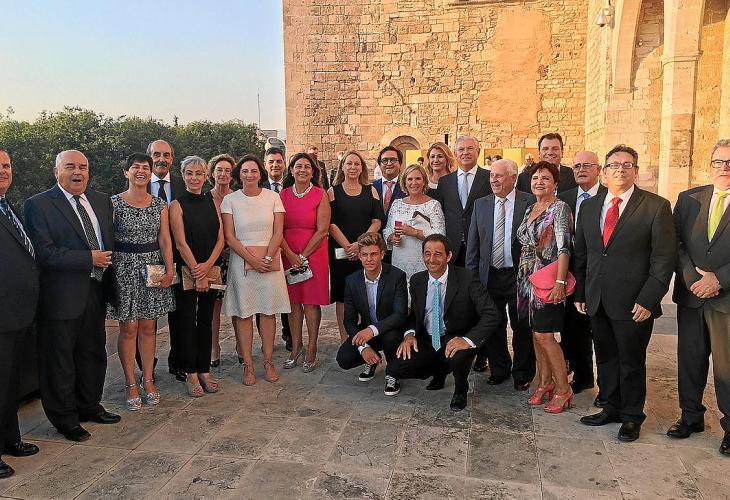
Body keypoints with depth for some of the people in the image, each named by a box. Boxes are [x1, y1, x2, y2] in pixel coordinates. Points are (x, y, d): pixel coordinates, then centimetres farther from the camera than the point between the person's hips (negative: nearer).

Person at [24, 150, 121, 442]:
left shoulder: (102, 201, 9)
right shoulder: (38, 205, -10)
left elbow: (109, 242, 15)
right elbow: (43, 252, -18)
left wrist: (107, 265, 2)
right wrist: (89, 259, -20)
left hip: (95, 291, 6)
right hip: (62, 295, -6)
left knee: (93, 353, 18)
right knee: (60, 361, 8)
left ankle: (89, 406, 37)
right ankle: (65, 420, 24)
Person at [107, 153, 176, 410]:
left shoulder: (160, 205, 6)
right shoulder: (114, 203, -3)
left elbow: (165, 240, 4)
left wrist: (169, 270, -6)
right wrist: (108, 270, -10)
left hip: (153, 268, 3)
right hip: (123, 268, -3)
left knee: (148, 328, 9)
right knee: (128, 328, 4)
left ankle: (148, 379, 22)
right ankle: (130, 383, 17)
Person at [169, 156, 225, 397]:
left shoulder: (212, 202, 9)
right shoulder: (177, 205, -3)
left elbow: (220, 239, 4)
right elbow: (181, 243, -8)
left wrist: (207, 266, -10)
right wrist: (197, 273, -12)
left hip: (211, 270, 4)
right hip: (186, 270, -4)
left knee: (206, 320, 9)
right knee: (187, 321, 2)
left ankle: (205, 371, 18)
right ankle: (191, 374, 11)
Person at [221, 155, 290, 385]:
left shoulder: (273, 197, 4)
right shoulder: (230, 200, 2)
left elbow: (278, 232, 1)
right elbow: (229, 237, -2)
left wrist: (268, 258, -12)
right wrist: (252, 259, -11)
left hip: (270, 261, 1)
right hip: (241, 261, 0)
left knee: (268, 312, 4)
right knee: (243, 314, 1)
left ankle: (268, 361, 14)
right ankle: (248, 365, 9)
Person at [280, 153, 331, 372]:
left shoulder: (320, 195, -2)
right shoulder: (283, 195, 6)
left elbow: (322, 230, -7)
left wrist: (303, 256, -9)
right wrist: (291, 255, -8)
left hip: (313, 254, -3)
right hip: (288, 254, 3)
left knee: (311, 301, 1)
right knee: (293, 300, 7)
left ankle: (312, 348, 11)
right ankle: (295, 346, 17)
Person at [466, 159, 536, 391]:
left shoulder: (530, 202, -5)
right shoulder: (481, 204, 6)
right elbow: (473, 243, 8)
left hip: (520, 274, -3)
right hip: (489, 275, 3)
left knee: (522, 326, 9)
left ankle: (523, 374, 27)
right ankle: (499, 369, 31)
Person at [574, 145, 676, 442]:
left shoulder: (656, 207, -5)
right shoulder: (588, 207, 9)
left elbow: (664, 258, -8)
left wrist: (648, 300, -13)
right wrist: (580, 293, 8)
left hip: (633, 303, -4)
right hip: (597, 301, 4)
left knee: (632, 362, 9)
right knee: (605, 359, 15)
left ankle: (632, 417, 27)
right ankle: (612, 408, 33)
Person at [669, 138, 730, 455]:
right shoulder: (688, 199, 7)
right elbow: (674, 245, 2)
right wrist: (694, 276, -10)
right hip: (691, 296, 4)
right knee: (690, 360, 14)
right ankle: (691, 417, 30)